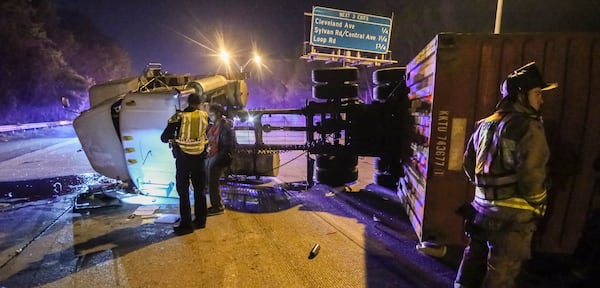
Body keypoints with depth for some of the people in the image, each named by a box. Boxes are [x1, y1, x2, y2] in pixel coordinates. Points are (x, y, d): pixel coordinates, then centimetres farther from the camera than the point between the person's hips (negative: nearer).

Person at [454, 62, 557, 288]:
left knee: (473, 263, 20)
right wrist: (538, 205, -4)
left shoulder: (484, 125, 9)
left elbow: (469, 163, 15)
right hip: (512, 214, -7)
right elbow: (531, 174, -21)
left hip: (482, 206, 7)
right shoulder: (528, 127, -15)